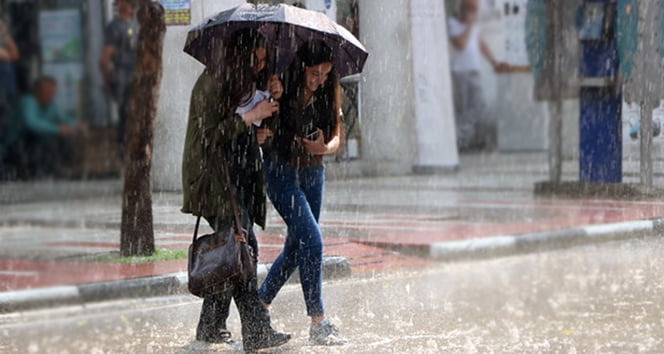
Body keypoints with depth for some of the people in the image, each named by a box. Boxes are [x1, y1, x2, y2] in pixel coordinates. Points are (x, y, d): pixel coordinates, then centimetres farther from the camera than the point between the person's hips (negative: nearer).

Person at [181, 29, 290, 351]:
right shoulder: (209, 86, -10)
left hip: (240, 177, 9)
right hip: (216, 178, -9)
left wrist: (272, 99, 7)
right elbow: (211, 134, -16)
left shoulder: (241, 85, 17)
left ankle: (210, 327, 17)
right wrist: (251, 116, -15)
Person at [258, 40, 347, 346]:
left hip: (314, 174, 6)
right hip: (282, 174, -6)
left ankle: (260, 303, 32)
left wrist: (324, 147, -20)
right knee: (312, 241, -15)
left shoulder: (326, 96, 0)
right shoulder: (280, 92, -15)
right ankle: (318, 324, -11)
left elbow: (336, 137, 1)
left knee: (296, 246, 13)